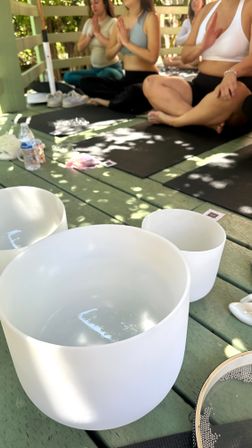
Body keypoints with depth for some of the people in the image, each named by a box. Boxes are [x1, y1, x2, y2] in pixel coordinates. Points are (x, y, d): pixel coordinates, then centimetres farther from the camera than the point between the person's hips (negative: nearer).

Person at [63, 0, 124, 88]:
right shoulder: (89, 22, 13)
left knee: (104, 75, -42)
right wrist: (91, 34, -6)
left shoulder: (113, 22, -3)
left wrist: (97, 32, -9)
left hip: (112, 68, -6)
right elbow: (80, 48, 7)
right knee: (68, 76, -14)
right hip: (94, 69, 6)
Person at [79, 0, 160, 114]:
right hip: (128, 79, 6)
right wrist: (119, 43, -6)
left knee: (131, 92, -41)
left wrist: (126, 42, -13)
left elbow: (152, 57, -18)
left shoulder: (150, 18, -7)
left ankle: (108, 102, -8)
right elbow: (109, 55, 14)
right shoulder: (121, 21, 10)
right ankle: (130, 100, -14)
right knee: (85, 83, -8)